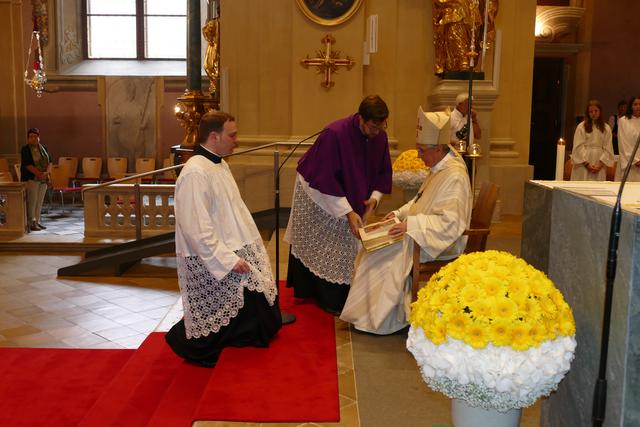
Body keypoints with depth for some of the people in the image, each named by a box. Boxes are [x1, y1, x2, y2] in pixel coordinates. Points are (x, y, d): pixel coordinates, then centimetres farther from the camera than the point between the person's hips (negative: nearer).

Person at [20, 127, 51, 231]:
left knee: (40, 201, 7)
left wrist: (47, 172, -10)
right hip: (31, 178, -5)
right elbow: (27, 164, -13)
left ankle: (38, 221, 13)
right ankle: (31, 223, -4)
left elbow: (49, 162, 8)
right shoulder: (25, 149, -4)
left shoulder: (44, 148, 13)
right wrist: (38, 174, -21)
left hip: (43, 179, 5)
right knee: (32, 201, -7)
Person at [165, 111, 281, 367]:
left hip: (235, 253, 9)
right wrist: (228, 260, -23)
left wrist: (252, 242, 13)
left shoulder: (219, 165, 10)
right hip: (211, 264, -9)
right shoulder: (195, 173, -22)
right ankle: (185, 339, 27)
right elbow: (197, 229, -25)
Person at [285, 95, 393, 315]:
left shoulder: (380, 136, -12)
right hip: (319, 196, -6)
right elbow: (325, 180, -30)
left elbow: (383, 171, 1)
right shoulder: (334, 134, -31)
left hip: (350, 199, 6)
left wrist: (374, 197, -16)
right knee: (323, 251, 5)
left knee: (346, 246, 9)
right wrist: (348, 212, -32)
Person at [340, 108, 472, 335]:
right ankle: (370, 311, 8)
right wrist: (399, 213, 5)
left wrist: (411, 225, -28)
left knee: (383, 255, -17)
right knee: (375, 248, 3)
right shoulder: (439, 169, 9)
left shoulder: (454, 176, -22)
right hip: (422, 234, 10)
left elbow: (450, 222, -28)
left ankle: (377, 319, 0)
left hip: (442, 244, -10)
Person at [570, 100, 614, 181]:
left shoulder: (606, 128, 8)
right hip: (583, 166, -2)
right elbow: (579, 147, -4)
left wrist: (600, 165, -8)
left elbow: (608, 149, 4)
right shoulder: (581, 127, 1)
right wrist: (587, 164, -11)